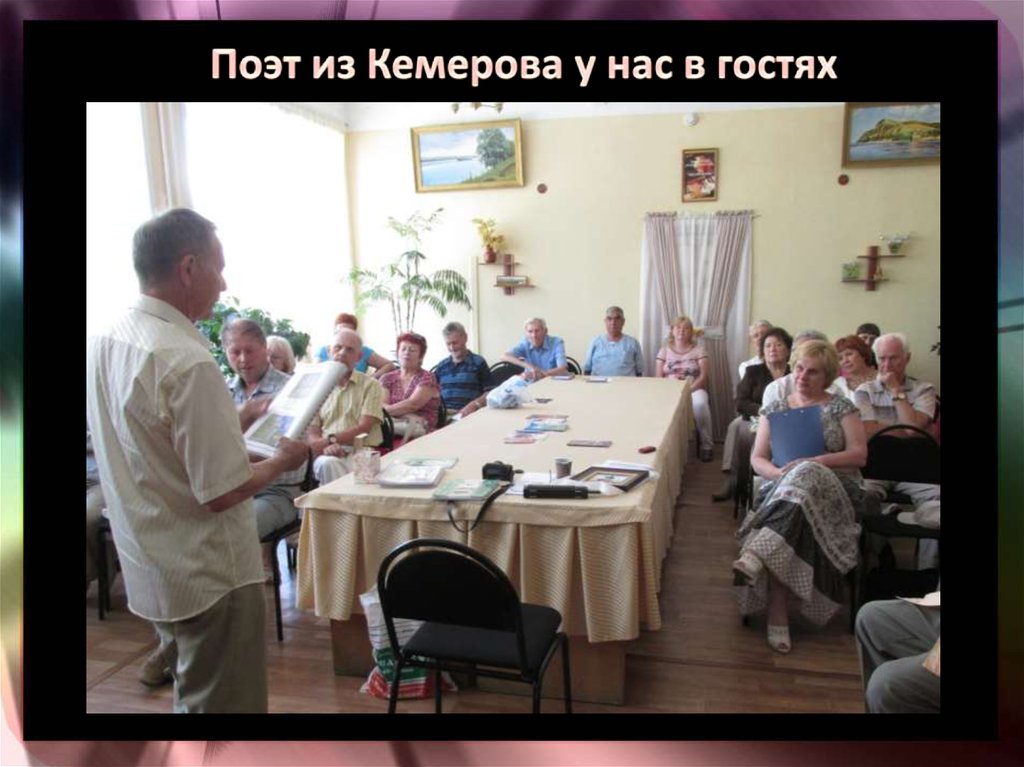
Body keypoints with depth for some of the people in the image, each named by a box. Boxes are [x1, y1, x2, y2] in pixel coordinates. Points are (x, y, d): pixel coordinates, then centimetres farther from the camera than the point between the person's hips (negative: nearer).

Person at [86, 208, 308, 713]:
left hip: (149, 571, 9)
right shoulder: (188, 361, -26)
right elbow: (220, 494, -24)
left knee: (193, 696, 27)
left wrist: (234, 422, 10)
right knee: (226, 705, 10)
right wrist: (282, 460, -8)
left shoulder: (103, 344, 1)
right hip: (207, 576, -8)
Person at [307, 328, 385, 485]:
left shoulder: (371, 385, 9)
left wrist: (329, 439, -12)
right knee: (327, 464, -34)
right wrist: (326, 446, -16)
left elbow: (364, 428, -2)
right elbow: (311, 432, 6)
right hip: (327, 454, 2)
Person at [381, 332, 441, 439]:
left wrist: (386, 409, -13)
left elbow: (413, 404, -10)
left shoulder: (427, 378, 5)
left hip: (420, 428, -3)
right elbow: (381, 405, 0)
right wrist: (404, 411, -18)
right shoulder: (387, 379, 17)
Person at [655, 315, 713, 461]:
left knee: (700, 404, -37)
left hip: (694, 389, -1)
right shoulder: (665, 350, 13)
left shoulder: (699, 350, 8)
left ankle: (706, 445, -21)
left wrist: (688, 390, -18)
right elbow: (658, 378, 5)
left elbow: (703, 376, -2)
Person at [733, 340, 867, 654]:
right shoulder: (774, 409, 18)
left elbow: (859, 454, 1)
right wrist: (777, 472, -13)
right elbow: (757, 459, 12)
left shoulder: (842, 408, 12)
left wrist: (813, 462, -15)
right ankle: (778, 617, -35)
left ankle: (755, 555, -51)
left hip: (834, 489, -2)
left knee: (804, 479, -39)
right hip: (782, 488, 2)